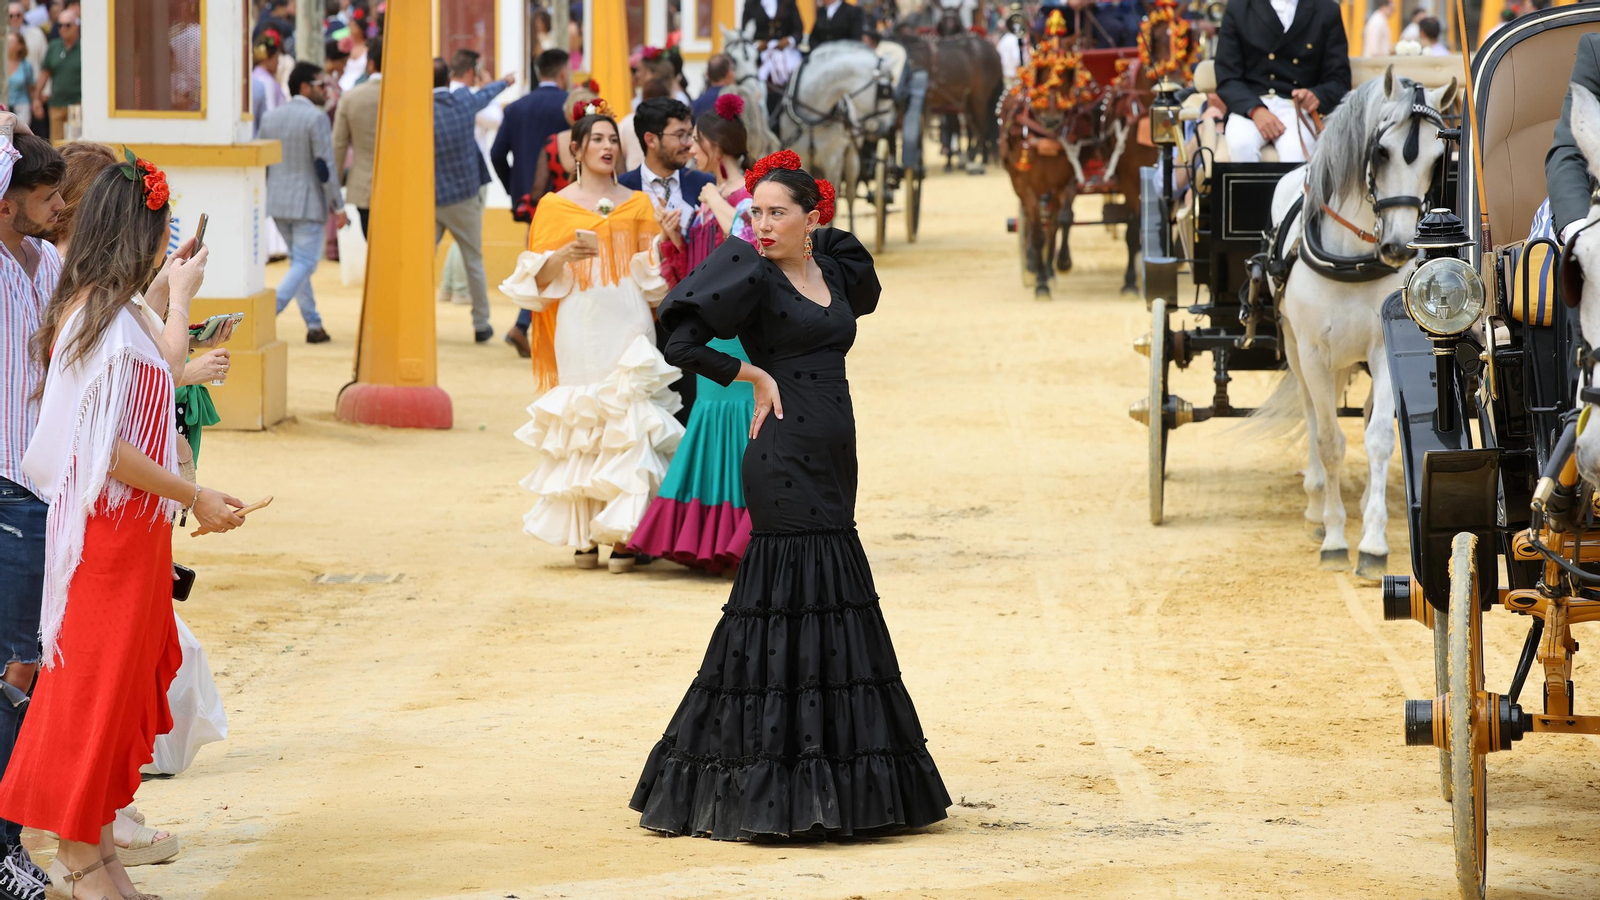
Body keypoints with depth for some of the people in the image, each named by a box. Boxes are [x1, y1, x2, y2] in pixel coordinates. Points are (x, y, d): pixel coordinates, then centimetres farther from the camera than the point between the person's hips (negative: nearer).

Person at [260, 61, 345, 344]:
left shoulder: (270, 117, 7)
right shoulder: (316, 118, -13)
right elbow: (325, 166, -16)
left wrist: (262, 200, 21)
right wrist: (338, 206, -10)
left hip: (276, 203, 7)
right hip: (307, 203, -7)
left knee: (299, 261, 17)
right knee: (304, 263, -3)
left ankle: (313, 324, 18)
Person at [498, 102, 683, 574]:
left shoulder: (637, 203, 13)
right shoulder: (556, 205, 7)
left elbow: (653, 273, 12)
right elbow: (537, 279, 5)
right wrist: (562, 256, -14)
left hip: (629, 322, 1)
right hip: (580, 325, -1)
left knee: (628, 423, -8)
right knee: (582, 424, -3)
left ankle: (623, 535, -9)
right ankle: (583, 536, 1)